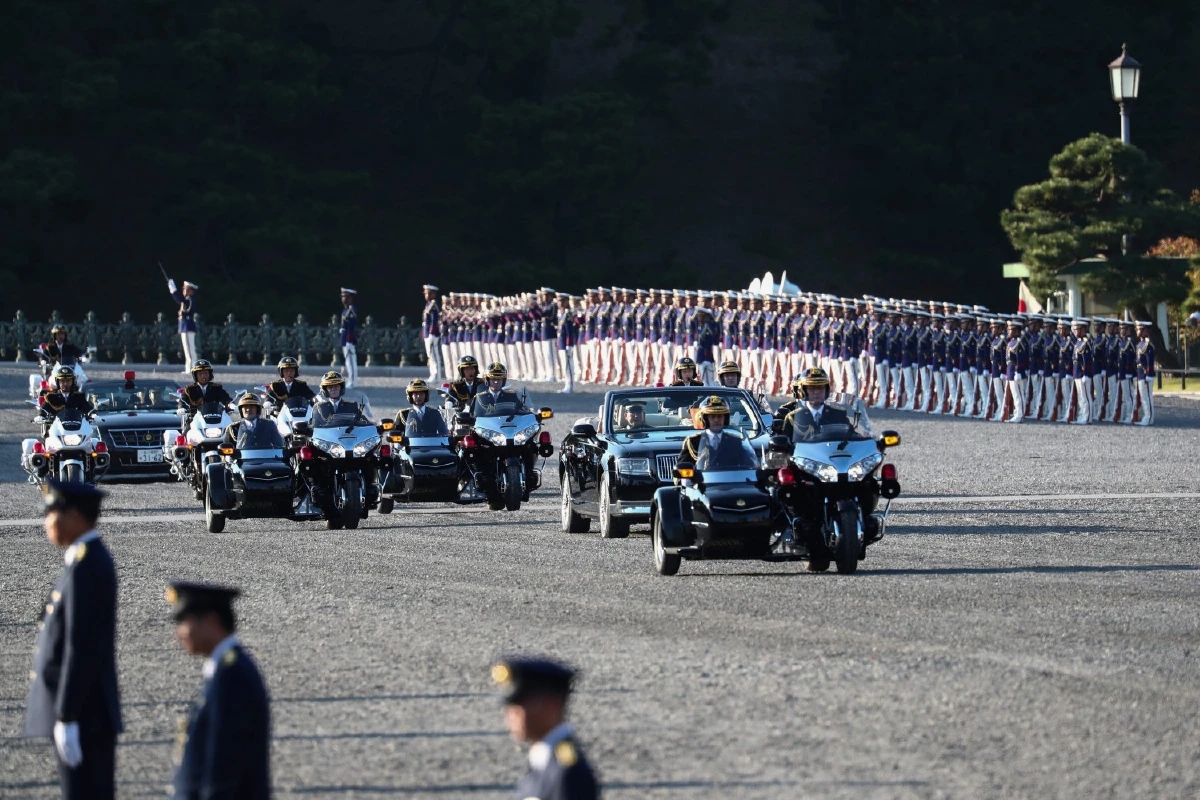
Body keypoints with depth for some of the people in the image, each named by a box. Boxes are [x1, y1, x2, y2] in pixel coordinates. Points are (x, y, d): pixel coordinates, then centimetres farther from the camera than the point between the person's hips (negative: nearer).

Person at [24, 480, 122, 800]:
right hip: (90, 715, 10)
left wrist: (66, 719, -22)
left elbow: (80, 649, -22)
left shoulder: (86, 567, -18)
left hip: (82, 714, -10)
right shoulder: (92, 560, 13)